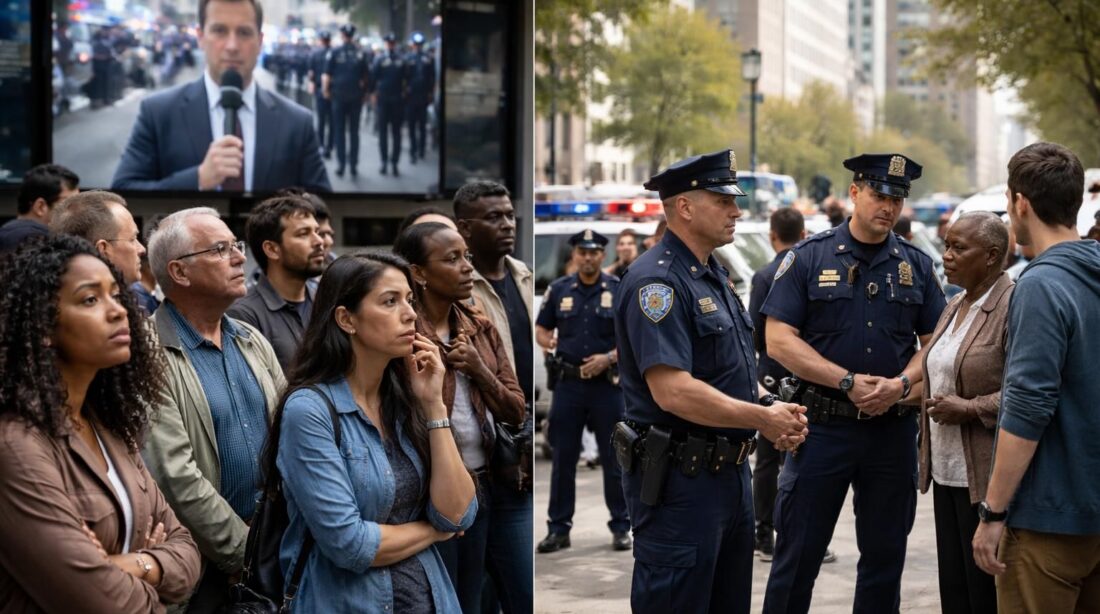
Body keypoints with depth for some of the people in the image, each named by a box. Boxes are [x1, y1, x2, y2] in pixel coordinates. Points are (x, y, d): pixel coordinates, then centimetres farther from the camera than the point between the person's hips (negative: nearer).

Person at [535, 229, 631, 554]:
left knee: (614, 459, 4)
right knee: (563, 459, 5)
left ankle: (621, 527, 15)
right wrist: (546, 342, -10)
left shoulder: (620, 290, 1)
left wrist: (609, 358, -14)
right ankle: (558, 528, 13)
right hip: (569, 383, 2)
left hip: (607, 384, -2)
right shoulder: (559, 289, 7)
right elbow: (541, 328, 12)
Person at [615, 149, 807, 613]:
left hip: (730, 470, 10)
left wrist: (774, 410, 2)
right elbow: (674, 392, -27)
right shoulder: (657, 281, -18)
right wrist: (763, 419, -18)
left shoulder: (714, 276, 13)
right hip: (677, 481, -10)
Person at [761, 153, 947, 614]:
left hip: (893, 428, 3)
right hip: (822, 424, -3)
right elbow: (778, 340, -9)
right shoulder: (809, 257, -3)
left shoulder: (917, 265, 7)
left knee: (885, 555, 12)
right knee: (798, 556, 3)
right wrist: (849, 381, -16)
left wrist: (902, 383, -12)